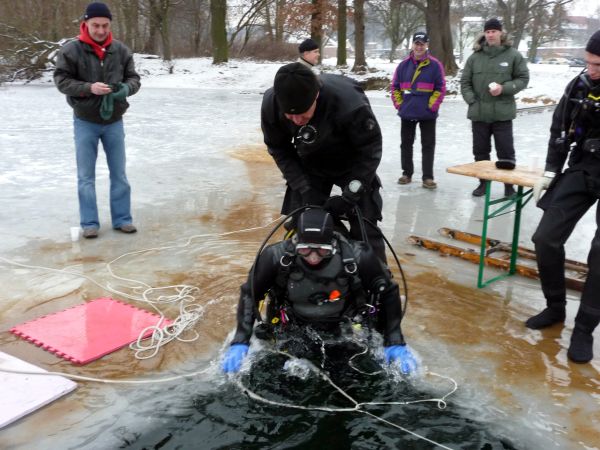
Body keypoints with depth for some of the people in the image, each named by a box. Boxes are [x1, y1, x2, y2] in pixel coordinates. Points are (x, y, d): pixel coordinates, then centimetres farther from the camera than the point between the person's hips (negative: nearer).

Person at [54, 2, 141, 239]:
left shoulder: (121, 50, -2)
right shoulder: (71, 50, -10)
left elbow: (133, 78, 2)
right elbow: (61, 80, -10)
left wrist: (125, 88, -21)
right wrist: (89, 88, -26)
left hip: (114, 122, 2)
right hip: (85, 122, -2)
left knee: (119, 173, 9)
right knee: (86, 175, 4)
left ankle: (121, 219, 20)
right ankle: (89, 223, 14)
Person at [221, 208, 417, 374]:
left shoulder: (357, 256, -26)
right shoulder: (276, 256, -25)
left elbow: (388, 292, -10)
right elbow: (249, 294, -9)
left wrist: (396, 343, -10)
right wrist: (240, 341, -16)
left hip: (345, 331, 0)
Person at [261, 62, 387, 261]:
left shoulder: (348, 101, -37)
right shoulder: (271, 105, -27)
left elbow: (370, 148, -23)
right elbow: (279, 150, -10)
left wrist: (350, 196, -26)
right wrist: (304, 188, -19)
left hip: (353, 165, -3)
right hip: (309, 167, 3)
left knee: (365, 230, -6)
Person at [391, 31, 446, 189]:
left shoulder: (435, 65, -4)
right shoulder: (404, 65, 4)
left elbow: (441, 88, -3)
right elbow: (395, 87, 9)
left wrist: (432, 106, -8)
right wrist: (399, 104, 2)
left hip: (428, 114, -3)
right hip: (407, 113, 3)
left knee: (428, 145, 1)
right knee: (406, 144, 11)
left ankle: (428, 177, 7)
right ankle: (407, 173, 24)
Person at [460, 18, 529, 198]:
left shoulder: (513, 55, -2)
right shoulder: (475, 56, 4)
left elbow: (523, 78, 1)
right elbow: (465, 82, 8)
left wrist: (504, 88, -13)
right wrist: (472, 100, -4)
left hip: (502, 112, -2)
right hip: (478, 112, 3)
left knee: (506, 151, 1)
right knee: (480, 150, 12)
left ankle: (509, 185, 13)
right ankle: (483, 182, 25)